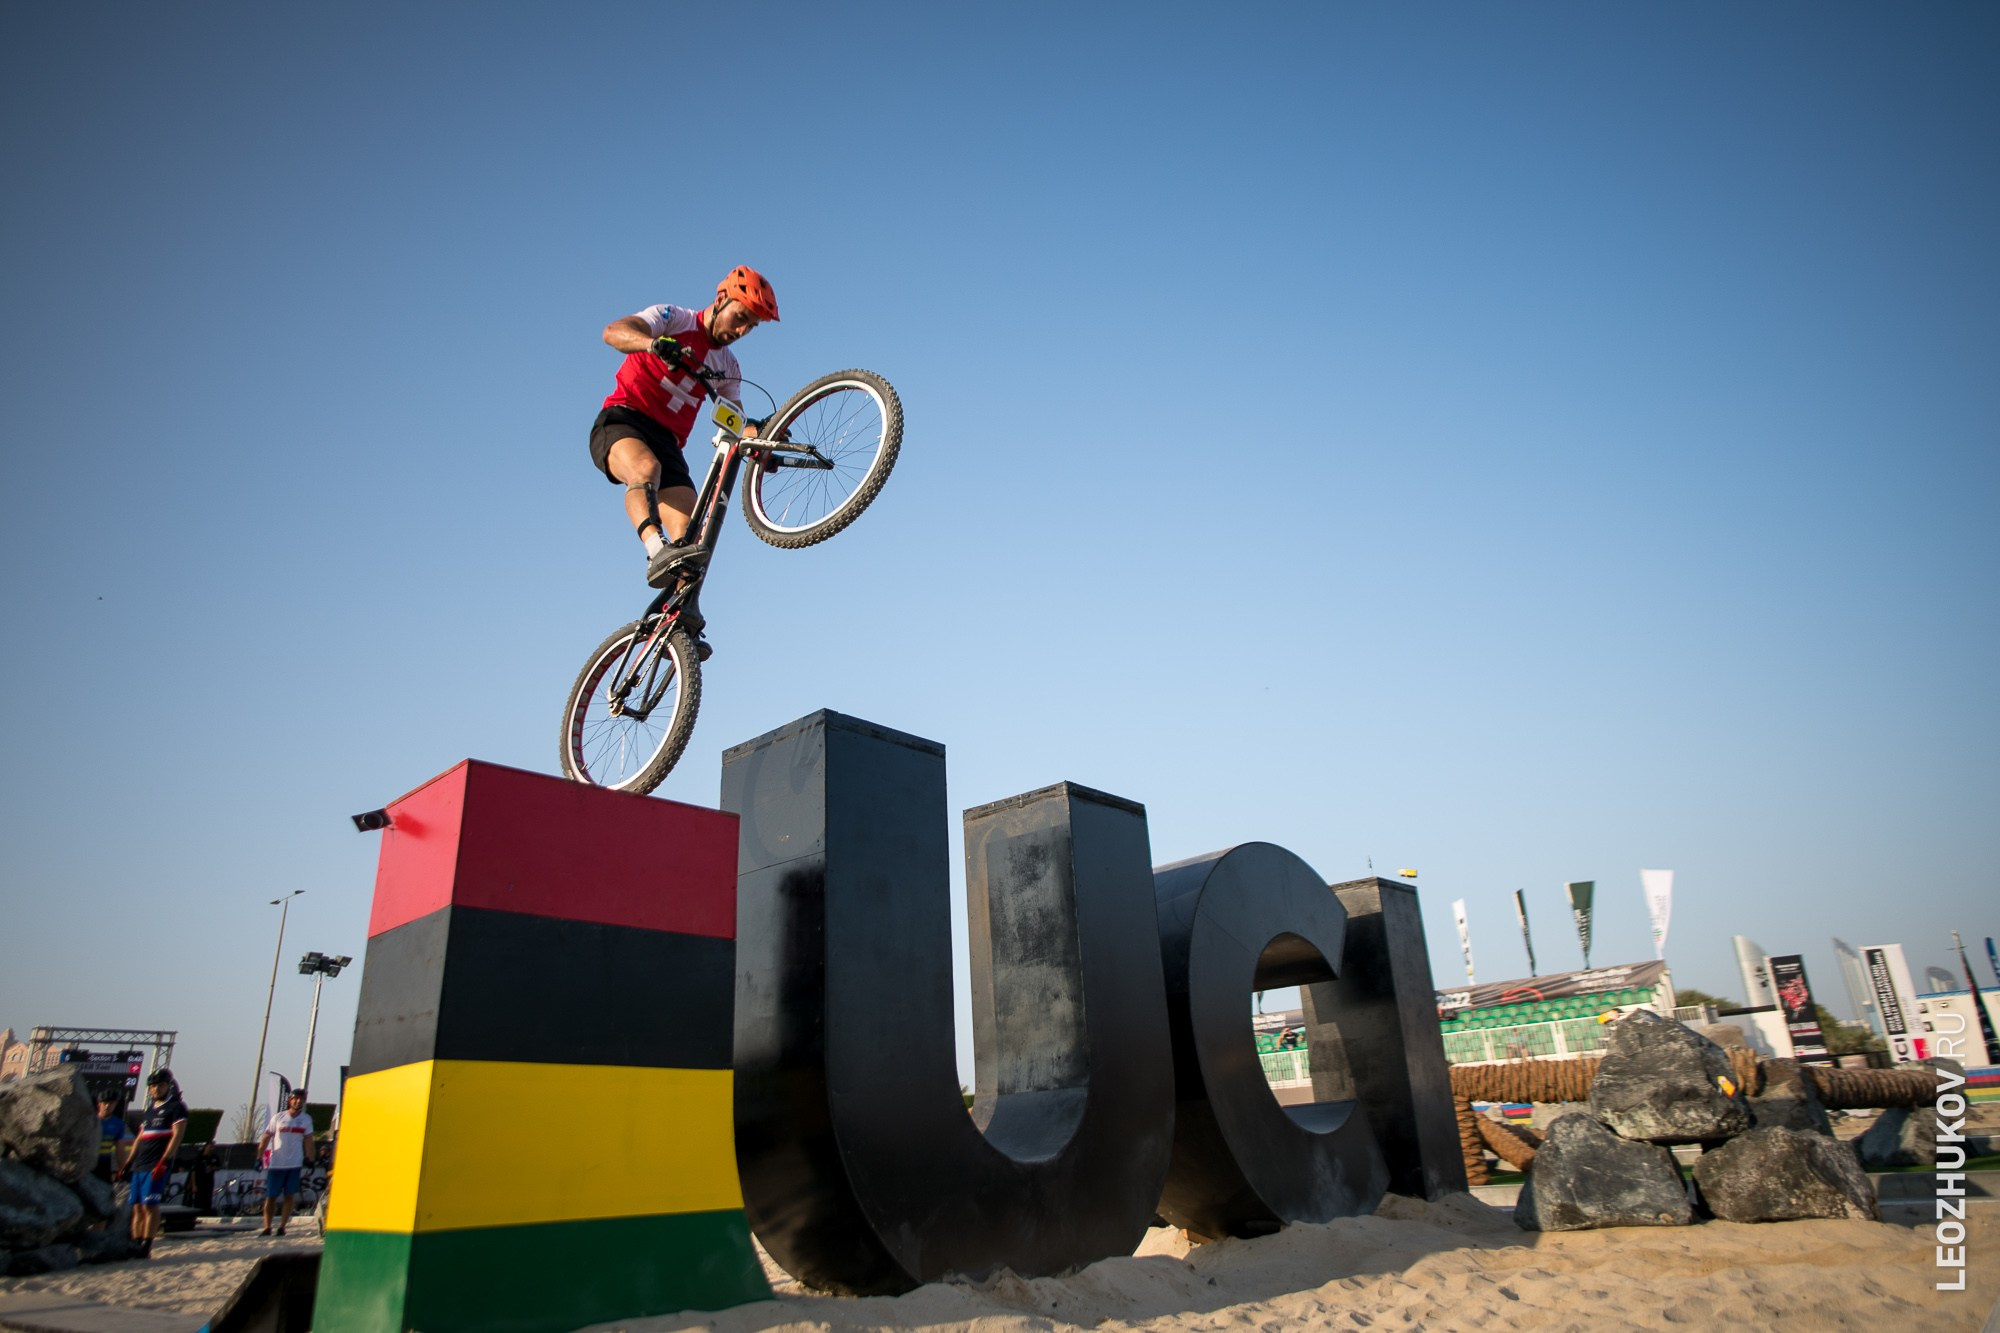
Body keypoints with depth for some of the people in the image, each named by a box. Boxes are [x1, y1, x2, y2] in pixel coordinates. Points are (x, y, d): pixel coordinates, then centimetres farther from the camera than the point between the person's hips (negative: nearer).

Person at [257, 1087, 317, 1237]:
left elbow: (308, 1140, 7)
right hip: (275, 1164, 0)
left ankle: (281, 1227, 6)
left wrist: (309, 1158, 3)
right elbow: (266, 1137, 4)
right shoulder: (278, 1118, 0)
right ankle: (267, 1227, 12)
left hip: (295, 1164, 1)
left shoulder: (306, 1119, 4)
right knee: (270, 1197, 4)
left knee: (289, 1196, -1)